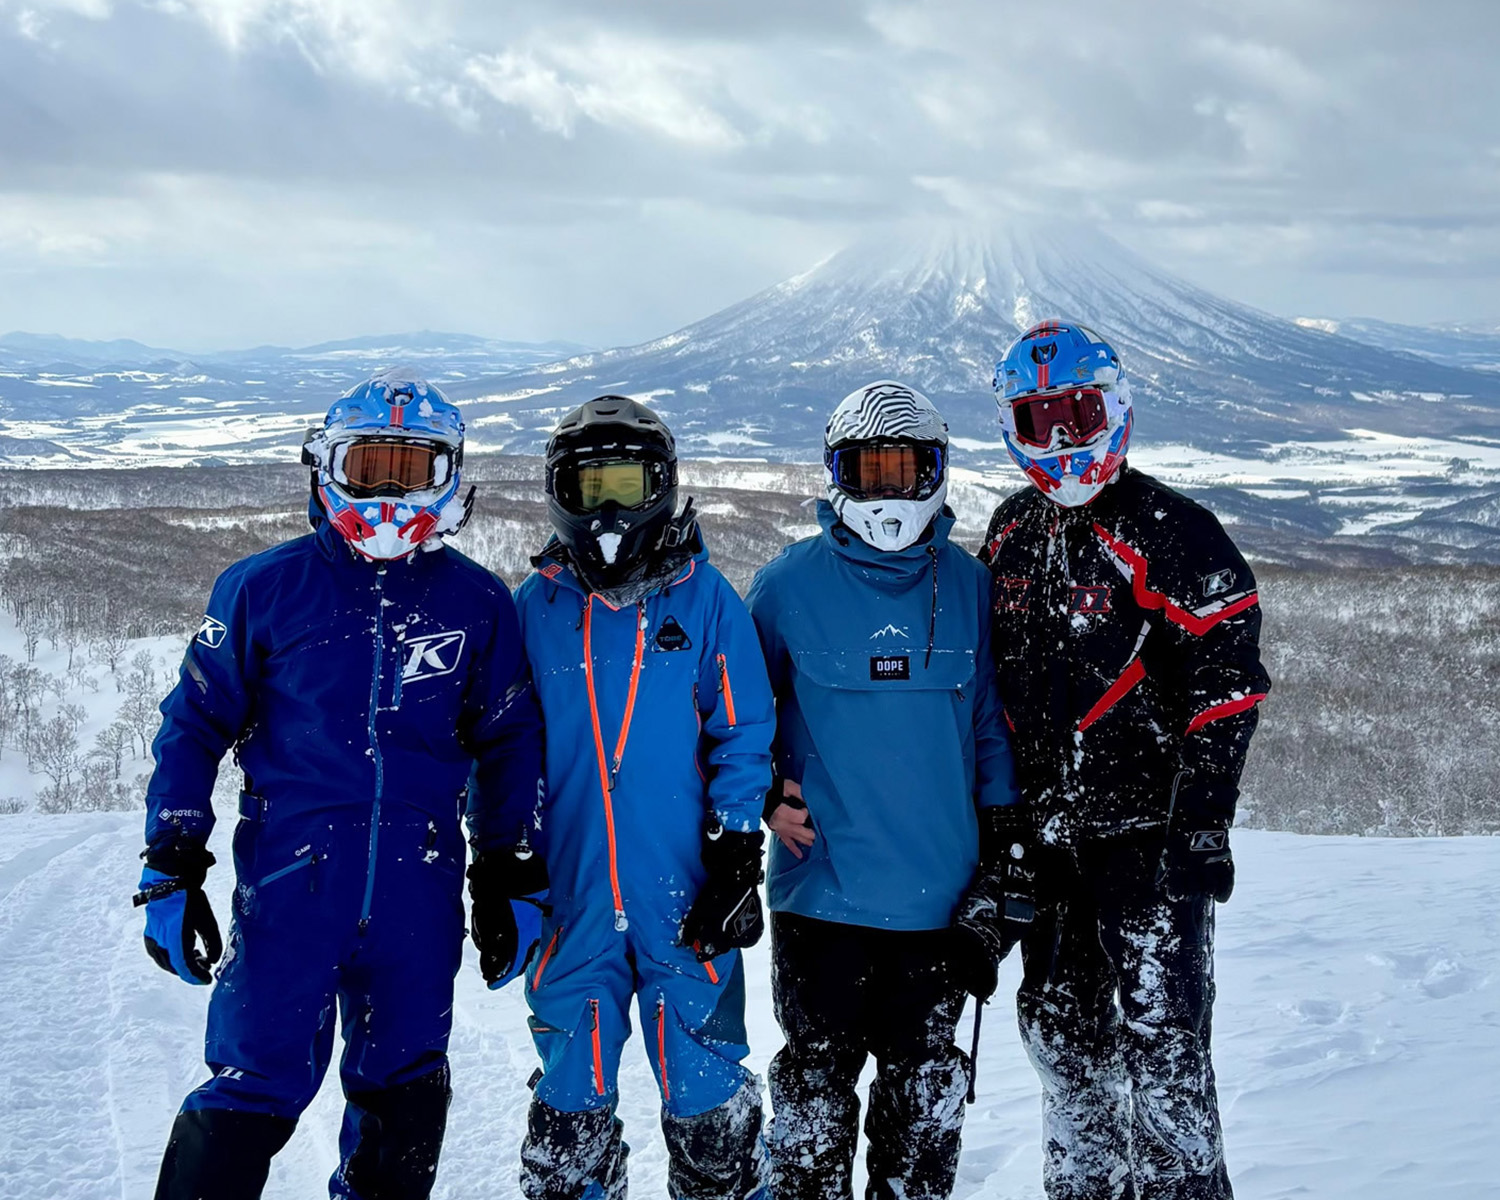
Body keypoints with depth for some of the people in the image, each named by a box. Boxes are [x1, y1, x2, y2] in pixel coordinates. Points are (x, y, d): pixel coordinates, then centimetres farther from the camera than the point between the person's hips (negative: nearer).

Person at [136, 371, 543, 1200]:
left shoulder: (477, 604, 5)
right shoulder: (265, 589, 1)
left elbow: (508, 746, 13)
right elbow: (195, 725, 6)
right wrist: (172, 869, 0)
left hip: (419, 902, 2)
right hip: (290, 890, -2)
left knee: (404, 1100, 14)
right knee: (252, 1097, -5)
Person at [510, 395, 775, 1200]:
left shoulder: (704, 599, 1)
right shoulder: (535, 607, 6)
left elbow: (741, 738, 1)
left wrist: (737, 859, -5)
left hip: (685, 899, -2)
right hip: (572, 897, 2)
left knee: (707, 1102, 5)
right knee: (570, 1108, 10)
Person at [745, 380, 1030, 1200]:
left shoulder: (968, 586, 4)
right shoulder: (789, 585, -2)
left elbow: (992, 729, 9)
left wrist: (1000, 862, 6)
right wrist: (767, 794, -6)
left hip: (941, 900, 2)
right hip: (821, 893, -2)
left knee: (926, 1100, 12)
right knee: (816, 1087, 6)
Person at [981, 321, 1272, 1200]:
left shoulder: (1172, 534, -9)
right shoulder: (1011, 536, 12)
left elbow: (1224, 687, -12)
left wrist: (1204, 827, -16)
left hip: (1148, 830, -6)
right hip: (1046, 832, 7)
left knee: (1157, 1031, -5)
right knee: (1061, 1033, 14)